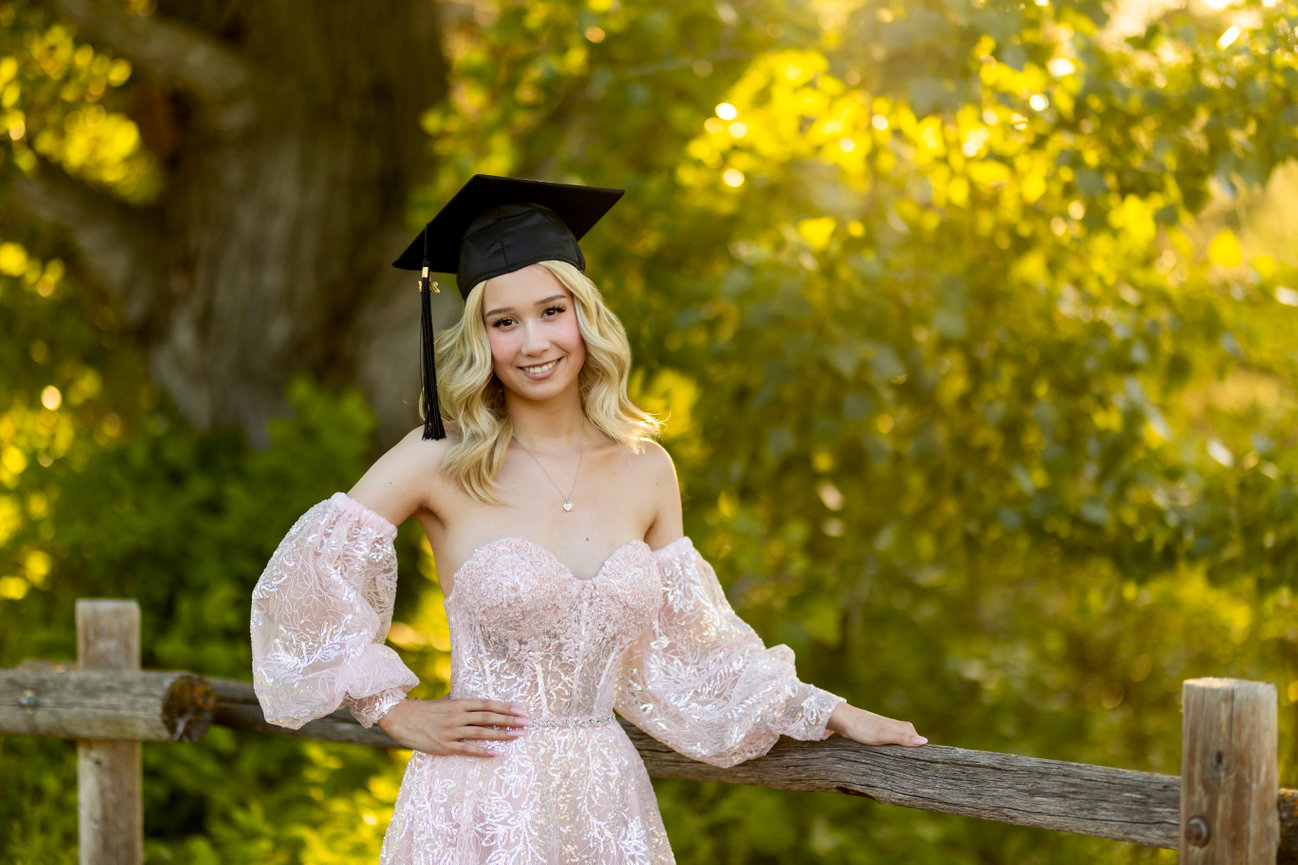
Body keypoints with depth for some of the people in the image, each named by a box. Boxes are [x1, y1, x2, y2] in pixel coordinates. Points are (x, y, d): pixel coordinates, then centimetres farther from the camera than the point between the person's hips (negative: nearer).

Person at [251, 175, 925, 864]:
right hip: (478, 803, -3)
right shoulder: (441, 459, -7)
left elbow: (681, 653, 13)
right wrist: (394, 711, -1)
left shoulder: (647, 471, 4)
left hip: (604, 804, 3)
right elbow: (302, 579, -2)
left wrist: (829, 714, 11)